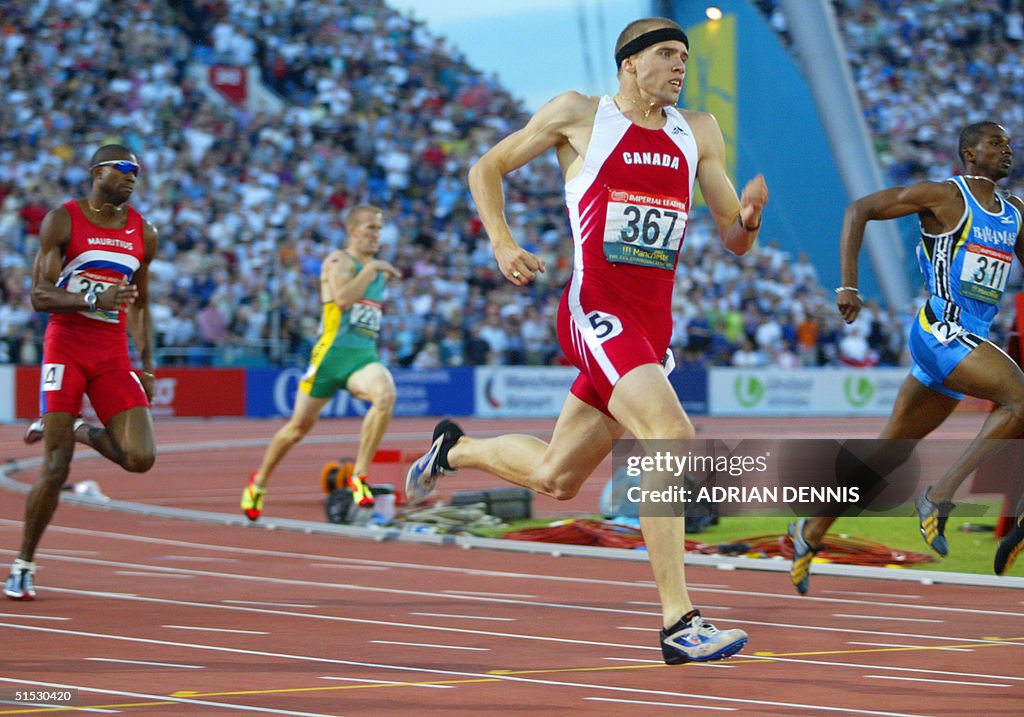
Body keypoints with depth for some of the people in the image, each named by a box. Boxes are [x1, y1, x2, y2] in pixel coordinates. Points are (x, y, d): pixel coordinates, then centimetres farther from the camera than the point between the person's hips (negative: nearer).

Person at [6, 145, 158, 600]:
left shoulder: (143, 234, 10)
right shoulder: (62, 221, -3)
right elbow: (39, 296, -10)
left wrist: (146, 362, 13)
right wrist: (94, 299, -24)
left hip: (113, 356, 4)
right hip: (66, 348, -4)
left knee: (140, 458, -13)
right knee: (55, 469, -8)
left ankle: (79, 431, 18)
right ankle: (23, 566, 8)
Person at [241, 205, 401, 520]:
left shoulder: (378, 269, 18)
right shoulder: (338, 261, -4)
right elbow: (343, 298, -24)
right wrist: (371, 268, -18)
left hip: (364, 356, 5)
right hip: (332, 352, -5)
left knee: (386, 394, -29)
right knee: (300, 426, 7)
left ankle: (359, 476, -24)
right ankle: (259, 481, 31)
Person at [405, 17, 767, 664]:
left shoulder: (699, 133, 11)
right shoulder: (579, 115, 0)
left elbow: (734, 241, 12)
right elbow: (487, 169, 11)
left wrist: (749, 219, -11)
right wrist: (503, 245, -3)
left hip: (653, 325, 6)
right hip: (596, 312, -6)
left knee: (554, 478, 14)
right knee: (673, 437, -26)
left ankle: (455, 449, 45)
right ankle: (680, 624, -27)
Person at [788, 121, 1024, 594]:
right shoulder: (943, 196, -4)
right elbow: (859, 210, -3)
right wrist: (848, 286, -9)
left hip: (970, 342, 8)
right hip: (941, 330, -8)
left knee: (891, 448, 12)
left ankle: (811, 532, 22)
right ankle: (939, 496, -19)